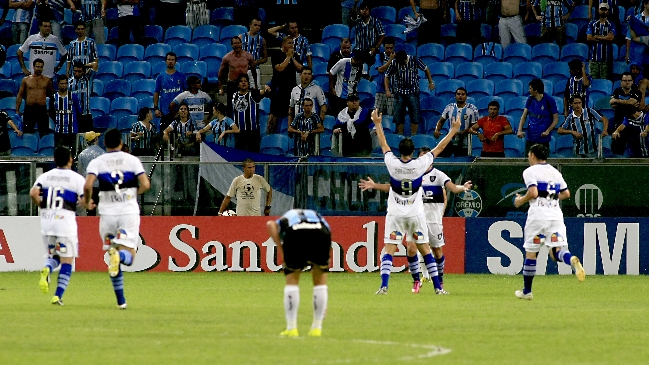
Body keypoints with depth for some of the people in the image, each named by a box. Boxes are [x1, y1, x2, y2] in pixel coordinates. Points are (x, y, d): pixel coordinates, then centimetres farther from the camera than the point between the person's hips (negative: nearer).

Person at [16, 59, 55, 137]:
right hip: (29, 109, 0)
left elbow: (52, 94, 13)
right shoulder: (26, 80, 6)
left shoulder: (47, 80, 7)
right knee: (27, 133, 1)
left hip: (42, 110, 0)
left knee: (44, 133, -1)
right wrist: (17, 110, 4)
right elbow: (20, 95, 9)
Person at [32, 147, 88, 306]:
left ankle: (47, 269, -16)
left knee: (53, 255, 19)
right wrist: (88, 205, 14)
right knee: (67, 260, 6)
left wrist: (41, 205, 10)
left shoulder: (45, 176, 8)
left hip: (46, 220, 3)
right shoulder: (77, 178, -1)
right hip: (65, 219, -3)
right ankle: (58, 296, -2)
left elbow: (33, 193, -7)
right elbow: (84, 201, -9)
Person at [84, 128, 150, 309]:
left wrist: (87, 201, 6)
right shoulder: (132, 160, 3)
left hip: (107, 213, 1)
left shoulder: (96, 163, 1)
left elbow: (87, 186, -14)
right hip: (129, 212, -1)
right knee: (128, 256, -2)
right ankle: (120, 255, -39)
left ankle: (120, 300, 7)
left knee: (113, 260, 12)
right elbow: (145, 185, -6)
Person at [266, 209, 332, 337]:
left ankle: (291, 328, 16)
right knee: (320, 280, 23)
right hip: (320, 234, 1)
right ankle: (317, 328, 23)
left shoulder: (283, 221, 39)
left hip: (295, 233, -1)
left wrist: (281, 251, 6)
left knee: (292, 279, 19)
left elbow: (270, 225, 8)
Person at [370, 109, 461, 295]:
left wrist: (378, 124, 21)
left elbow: (383, 145, 7)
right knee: (425, 250, 8)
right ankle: (437, 287, 8)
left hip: (395, 215, -1)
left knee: (388, 250, -2)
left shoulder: (392, 163, -10)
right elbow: (439, 148, 0)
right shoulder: (420, 165, -10)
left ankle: (384, 285, -18)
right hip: (415, 215, 1)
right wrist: (453, 130, 10)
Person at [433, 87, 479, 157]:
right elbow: (441, 121, 15)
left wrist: (460, 133, -20)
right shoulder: (450, 107, 5)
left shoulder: (472, 109, -7)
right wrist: (437, 130, -6)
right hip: (450, 142, 3)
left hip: (463, 145, -3)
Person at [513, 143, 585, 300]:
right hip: (556, 215, 5)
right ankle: (572, 260, -38)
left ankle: (527, 291, 12)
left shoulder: (530, 171, 0)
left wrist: (520, 201, 3)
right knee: (556, 252, -2)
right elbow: (566, 194, 18)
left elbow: (533, 193, -13)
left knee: (531, 252, 6)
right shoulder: (555, 172, 18)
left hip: (538, 215, -4)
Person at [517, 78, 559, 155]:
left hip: (543, 138, -4)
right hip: (530, 137, 4)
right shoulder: (530, 99, 5)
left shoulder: (549, 100, -9)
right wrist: (520, 130, -10)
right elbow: (524, 116, 5)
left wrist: (547, 131, -20)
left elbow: (556, 119, -6)